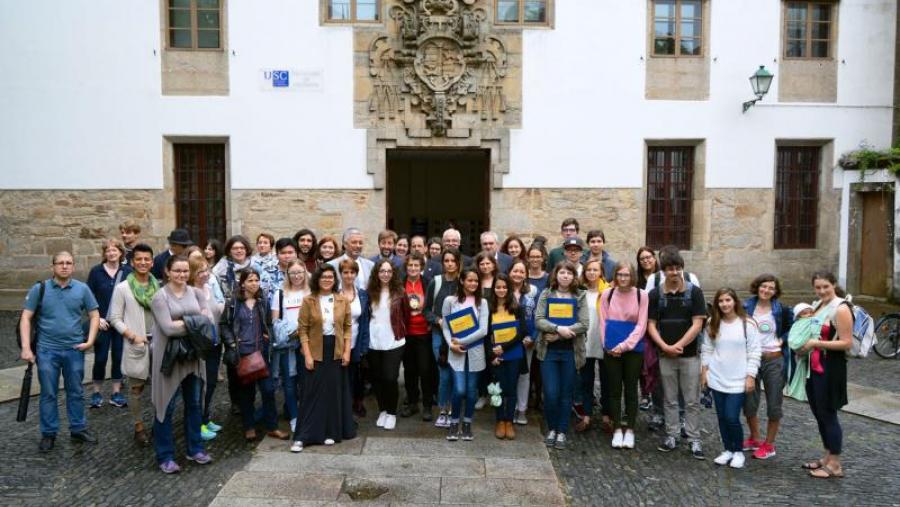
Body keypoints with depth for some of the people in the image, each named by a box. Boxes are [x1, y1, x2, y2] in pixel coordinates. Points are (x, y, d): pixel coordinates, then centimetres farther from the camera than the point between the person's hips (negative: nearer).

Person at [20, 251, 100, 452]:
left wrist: (90, 341, -6)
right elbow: (26, 318, -3)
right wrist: (26, 348, -10)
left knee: (76, 392, 11)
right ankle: (48, 433, 20)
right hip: (47, 350, -1)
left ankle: (78, 429, 24)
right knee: (48, 393, 7)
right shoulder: (39, 289, -3)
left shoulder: (82, 289, 0)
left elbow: (94, 315, 5)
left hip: (74, 350, 1)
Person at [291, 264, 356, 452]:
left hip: (336, 352, 2)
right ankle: (302, 437, 5)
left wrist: (347, 351, -3)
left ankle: (331, 432, 21)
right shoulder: (308, 301, -3)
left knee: (334, 392, 8)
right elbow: (302, 329, -5)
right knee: (312, 393, 0)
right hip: (315, 352, -2)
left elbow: (348, 327, 5)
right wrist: (307, 355, -11)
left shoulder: (343, 300, 3)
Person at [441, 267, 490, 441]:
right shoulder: (450, 300, 1)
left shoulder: (482, 302, 2)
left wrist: (461, 341, -10)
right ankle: (454, 423, 11)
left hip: (475, 351, 1)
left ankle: (467, 425, 23)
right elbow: (445, 327, 2)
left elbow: (483, 330, -5)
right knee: (459, 390, -10)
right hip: (456, 352, -1)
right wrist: (451, 344, -13)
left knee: (471, 390, 7)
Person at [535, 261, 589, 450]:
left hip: (571, 351, 0)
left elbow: (584, 324, -6)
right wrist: (558, 328, -22)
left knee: (566, 394, 6)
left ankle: (562, 432, 18)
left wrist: (557, 335, -15)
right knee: (550, 393, -3)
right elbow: (538, 320, -5)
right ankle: (551, 429, 18)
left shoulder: (580, 296, 4)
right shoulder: (546, 294, 5)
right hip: (549, 350, 0)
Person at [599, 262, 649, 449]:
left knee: (631, 389, 7)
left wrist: (625, 344, -14)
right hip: (611, 350, 1)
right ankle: (617, 429, 18)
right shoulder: (607, 294, 1)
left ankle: (630, 430, 18)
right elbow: (603, 321, 4)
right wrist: (608, 344, -6)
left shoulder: (641, 295, -5)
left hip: (633, 349, -1)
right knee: (614, 389, 8)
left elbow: (641, 325, -6)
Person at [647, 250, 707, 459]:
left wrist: (678, 345, -14)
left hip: (689, 354, -2)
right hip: (665, 355, 2)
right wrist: (664, 346, -12)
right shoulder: (655, 294, 2)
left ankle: (694, 439, 13)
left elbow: (697, 324, -7)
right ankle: (672, 435, 22)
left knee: (692, 401, 4)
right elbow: (651, 324, 2)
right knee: (670, 400, 11)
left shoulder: (694, 292, -3)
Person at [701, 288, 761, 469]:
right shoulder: (712, 324, 5)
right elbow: (707, 349, 10)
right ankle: (728, 450, 24)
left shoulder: (748, 324, -7)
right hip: (717, 379, 4)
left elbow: (754, 352, -6)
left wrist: (751, 376, -8)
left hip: (738, 380, -4)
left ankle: (738, 451, 15)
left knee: (732, 418, -6)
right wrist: (704, 372, 8)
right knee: (722, 417, 9)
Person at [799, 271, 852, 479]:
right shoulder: (817, 305, 12)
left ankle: (835, 465, 11)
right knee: (819, 414, 15)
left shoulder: (841, 309, -14)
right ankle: (827, 458, 28)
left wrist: (816, 343, -20)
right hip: (814, 367, 8)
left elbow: (846, 343, -19)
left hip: (830, 368, -8)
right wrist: (804, 345, 8)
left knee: (828, 415, -1)